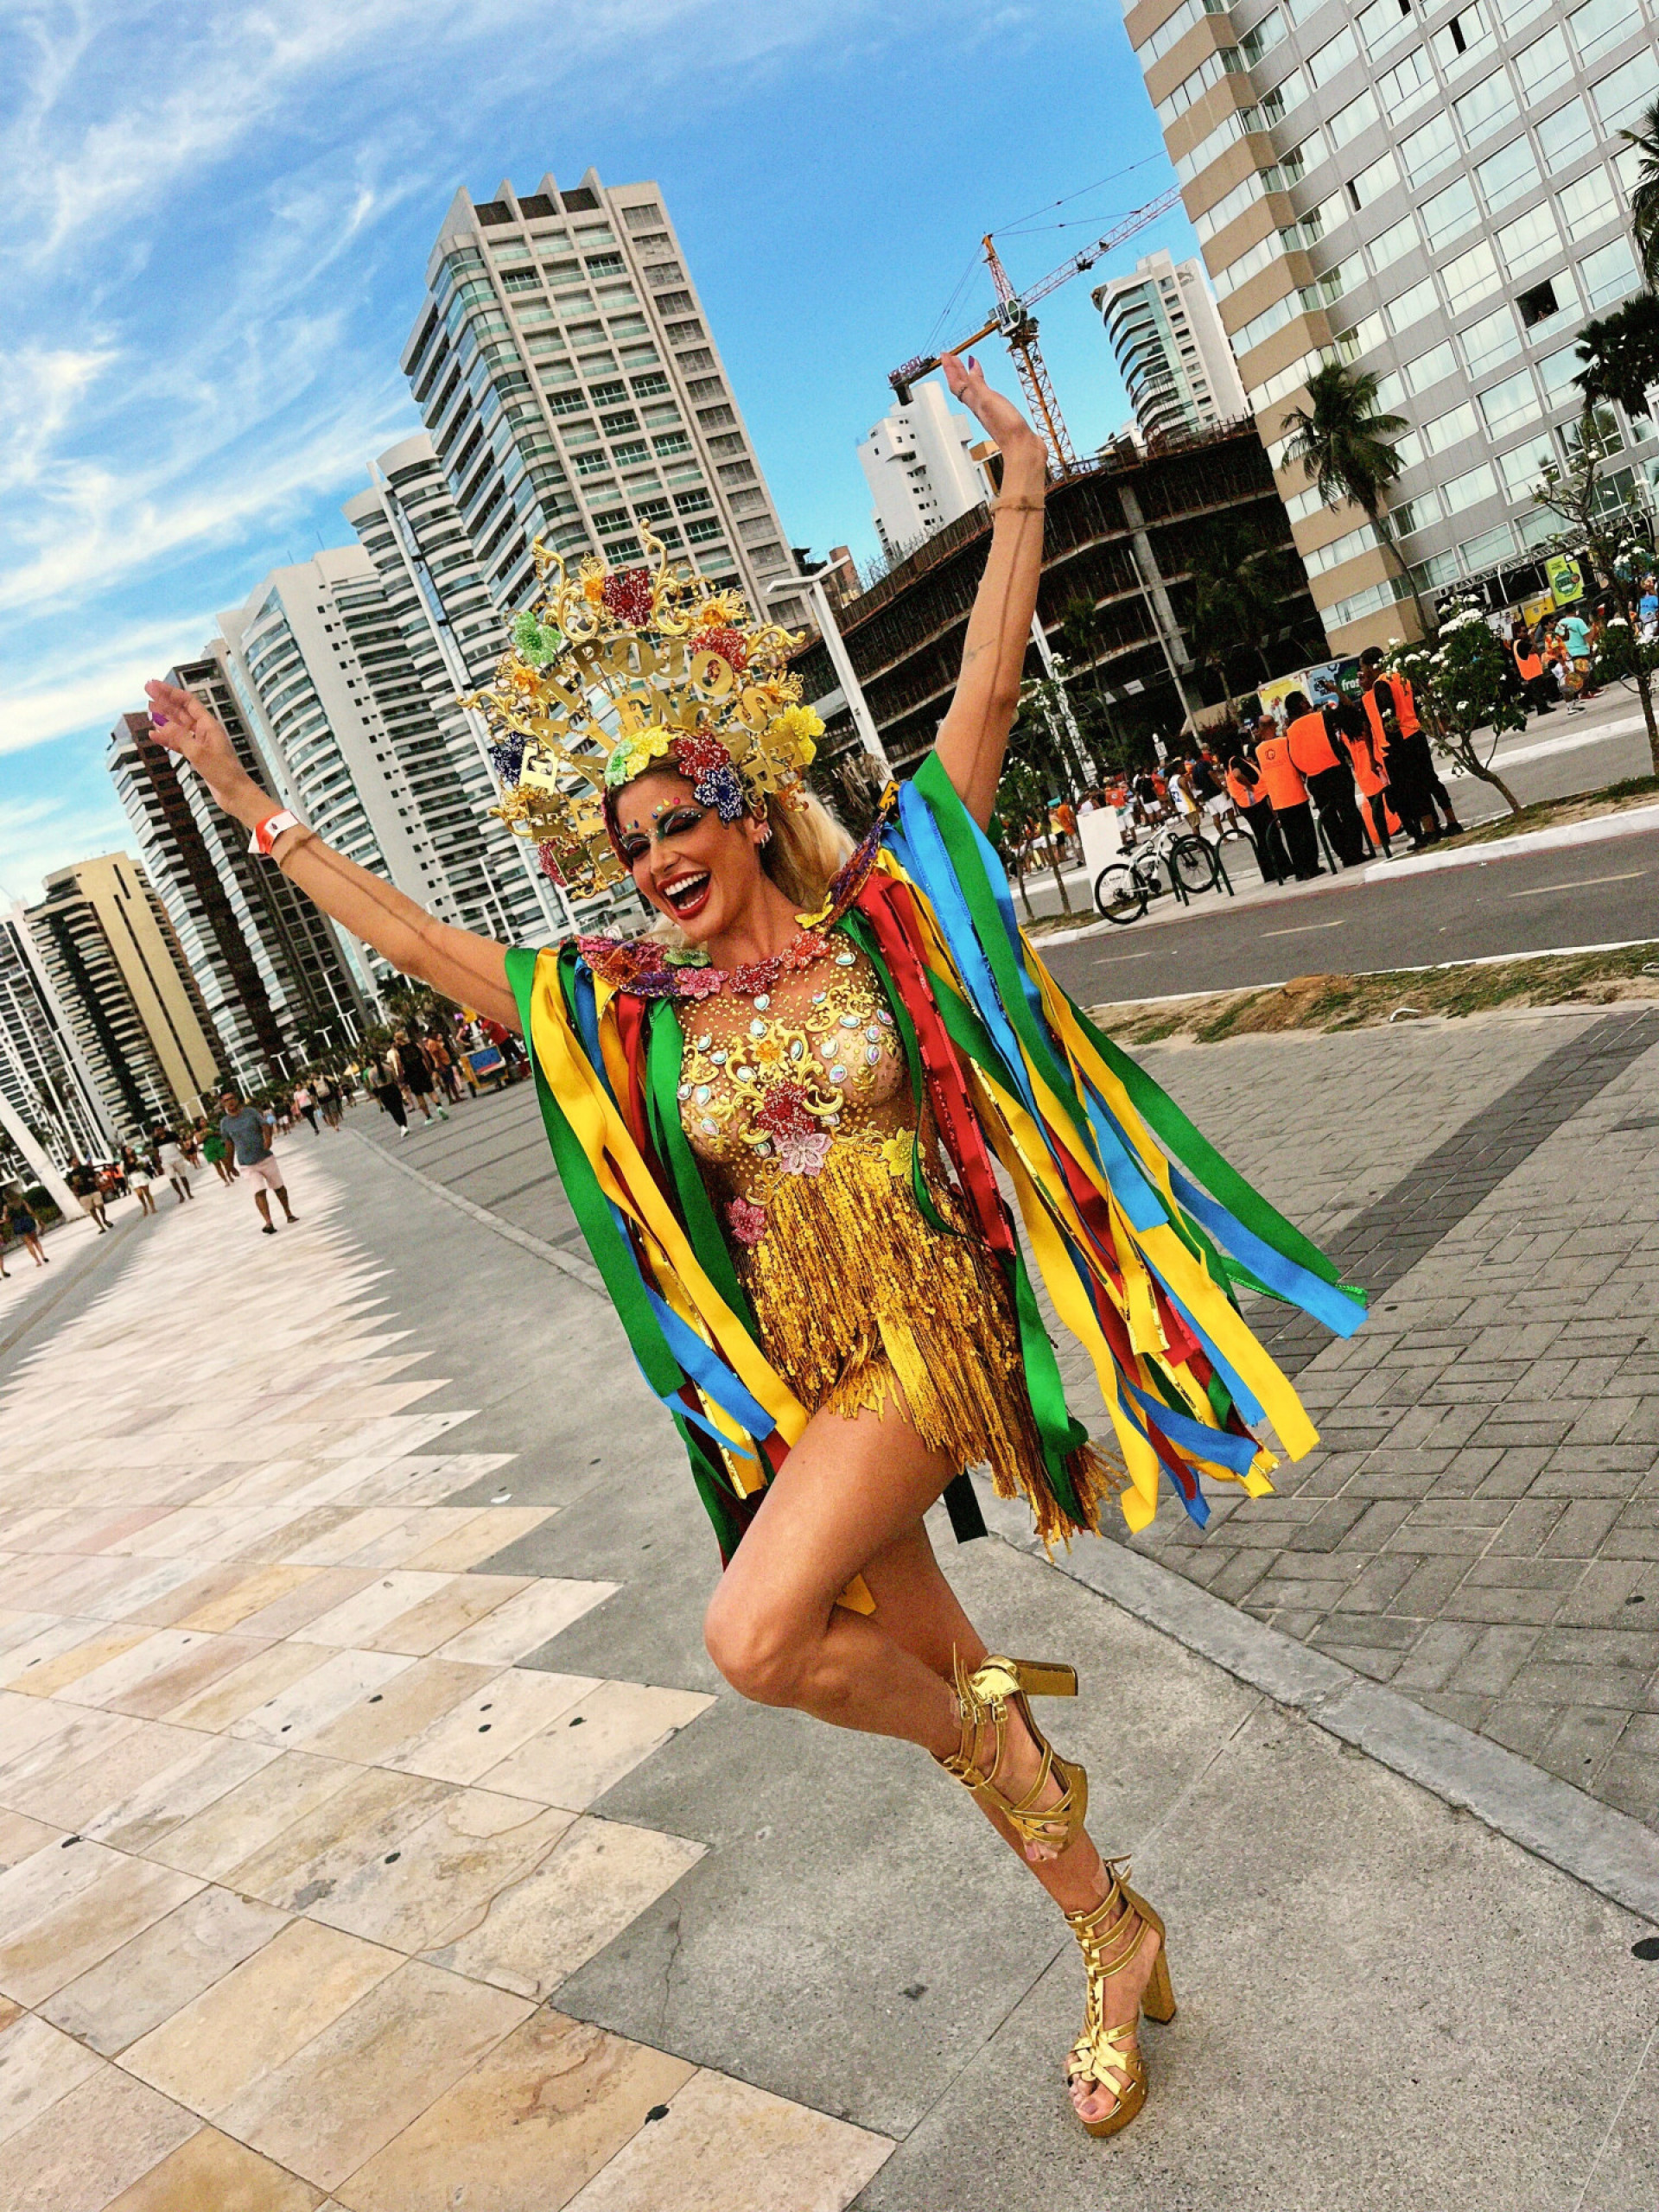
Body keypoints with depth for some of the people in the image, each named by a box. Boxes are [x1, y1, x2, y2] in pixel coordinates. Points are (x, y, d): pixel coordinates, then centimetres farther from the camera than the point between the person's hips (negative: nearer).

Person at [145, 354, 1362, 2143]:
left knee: (756, 1635, -22)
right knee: (926, 1673, 13)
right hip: (800, 1377, 5)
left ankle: (994, 1723, 8)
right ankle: (1116, 1947, 37)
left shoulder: (882, 909, -4)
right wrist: (256, 812, 9)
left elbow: (988, 691, -6)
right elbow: (417, 939, 8)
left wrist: (1020, 493, -9)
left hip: (930, 1336, -4)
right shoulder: (621, 1008, 3)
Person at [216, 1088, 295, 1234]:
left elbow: (265, 1125, -5)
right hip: (247, 1164, -1)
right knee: (259, 1192, -16)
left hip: (266, 1157, 1)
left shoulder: (251, 1112, -1)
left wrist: (267, 1138, -26)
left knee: (279, 1187, 11)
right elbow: (230, 1143, 11)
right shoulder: (225, 1122, 2)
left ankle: (288, 1213, 31)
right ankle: (269, 1223, -21)